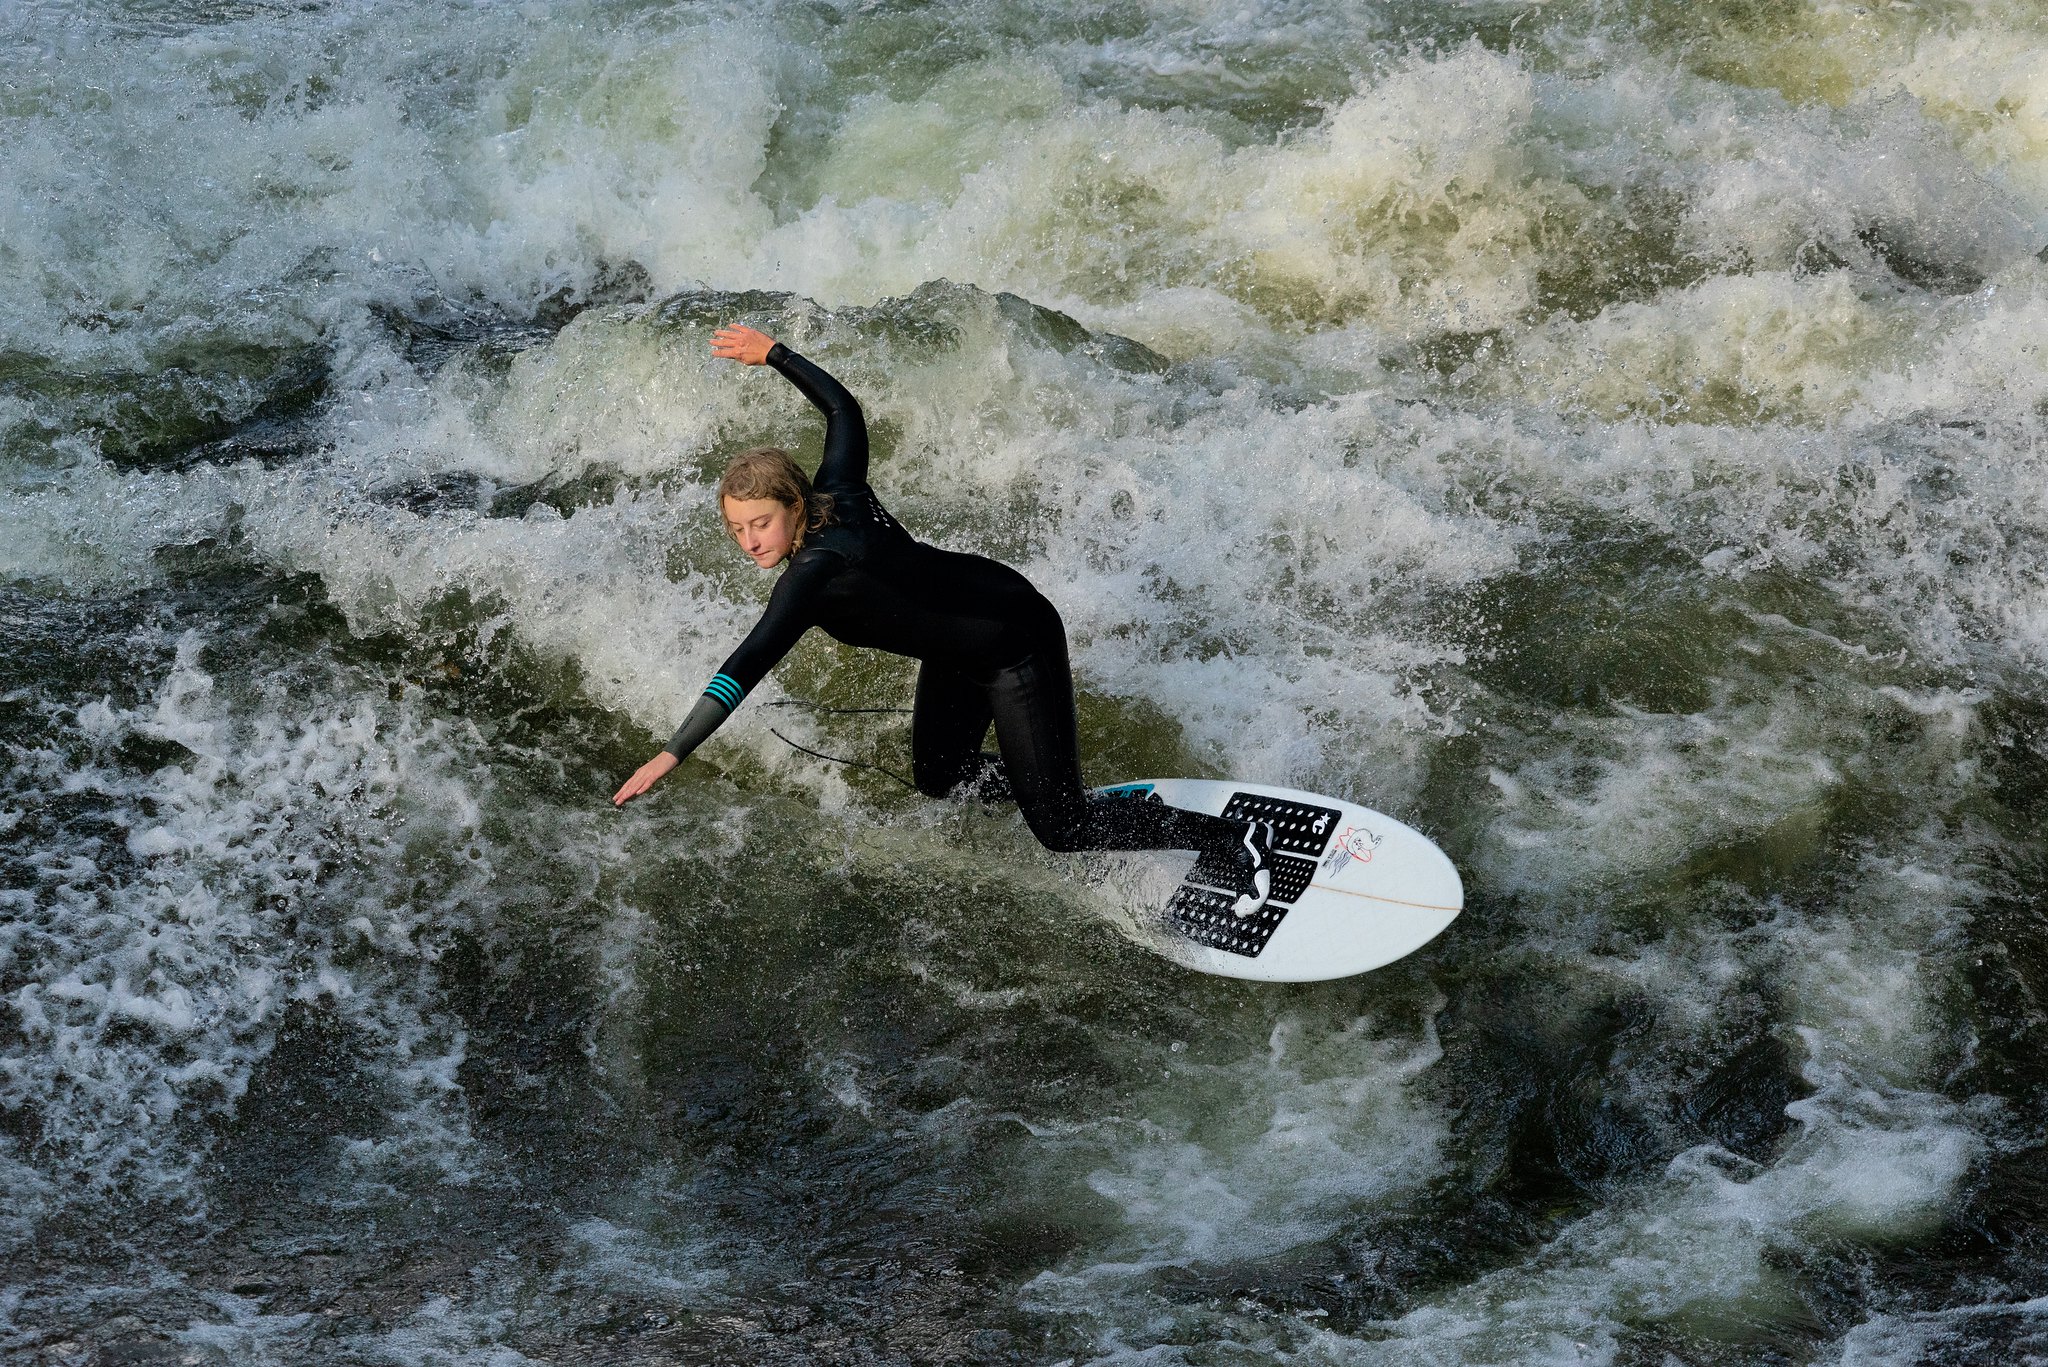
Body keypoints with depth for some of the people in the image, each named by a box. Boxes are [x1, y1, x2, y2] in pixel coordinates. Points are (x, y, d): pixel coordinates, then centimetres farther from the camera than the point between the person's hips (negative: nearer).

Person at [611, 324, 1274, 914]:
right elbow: (843, 408, 7)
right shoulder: (839, 492, -12)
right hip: (960, 653, 9)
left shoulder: (815, 573, -33)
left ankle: (1232, 840, 7)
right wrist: (772, 353, 16)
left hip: (1018, 649, -9)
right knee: (937, 779, 19)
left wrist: (672, 753, -46)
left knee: (1062, 829, -6)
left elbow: (748, 665, -43)